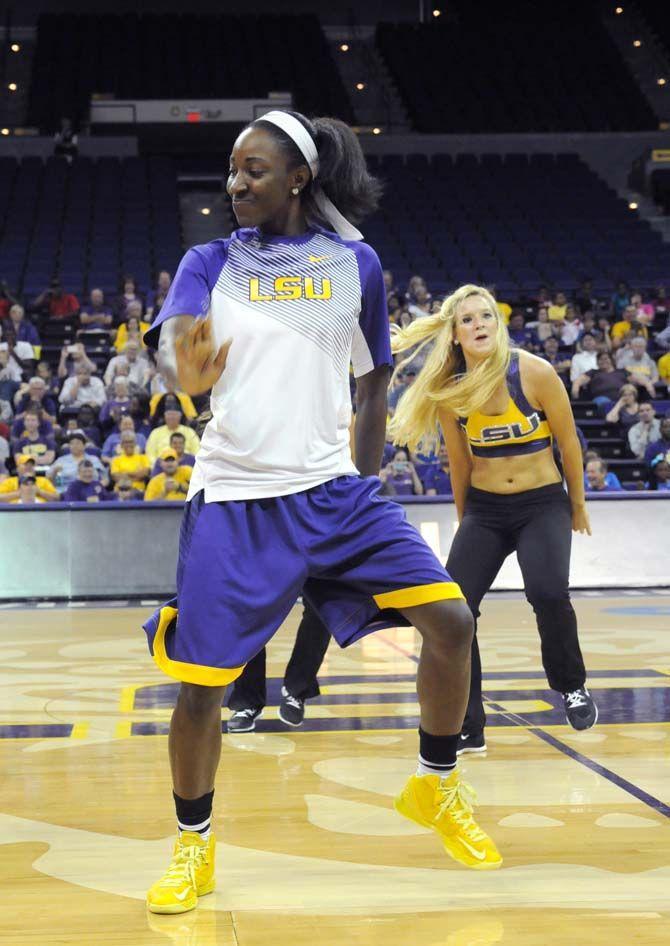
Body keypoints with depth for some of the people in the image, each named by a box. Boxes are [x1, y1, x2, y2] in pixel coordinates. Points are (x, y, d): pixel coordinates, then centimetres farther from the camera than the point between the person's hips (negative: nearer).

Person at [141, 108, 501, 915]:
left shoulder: (354, 264, 6)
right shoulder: (210, 263, 1)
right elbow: (170, 343, -16)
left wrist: (366, 484, 12)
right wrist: (186, 370, -40)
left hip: (332, 491, 2)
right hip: (233, 500, -1)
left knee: (449, 621, -9)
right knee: (199, 683, -4)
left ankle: (436, 788, 16)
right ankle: (193, 849, 20)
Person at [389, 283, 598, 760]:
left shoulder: (535, 373, -15)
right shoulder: (448, 391, -6)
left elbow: (569, 442, -2)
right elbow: (460, 464, 8)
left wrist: (579, 505, 6)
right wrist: (464, 523, 15)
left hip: (543, 504, -3)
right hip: (484, 507, 3)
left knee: (549, 594, -25)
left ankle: (573, 686, 3)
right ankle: (466, 728, 2)